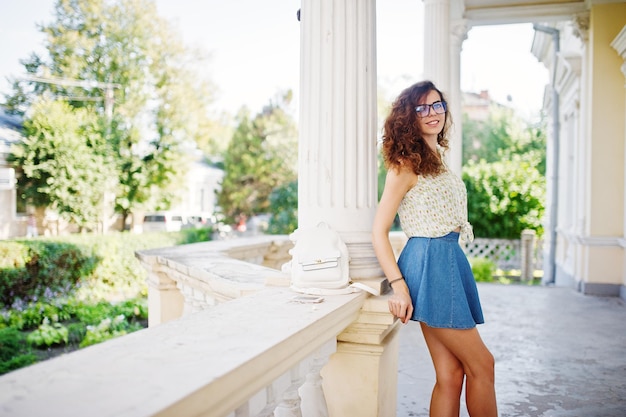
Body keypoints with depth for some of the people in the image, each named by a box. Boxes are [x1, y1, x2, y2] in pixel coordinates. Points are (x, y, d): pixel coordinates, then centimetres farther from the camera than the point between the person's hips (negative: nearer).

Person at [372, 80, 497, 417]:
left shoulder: (438, 160, 18)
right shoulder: (406, 164, -7)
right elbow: (379, 230, -11)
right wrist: (399, 286, -19)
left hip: (450, 262, 8)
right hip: (429, 263, -8)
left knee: (451, 374, 7)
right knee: (481, 365, 0)